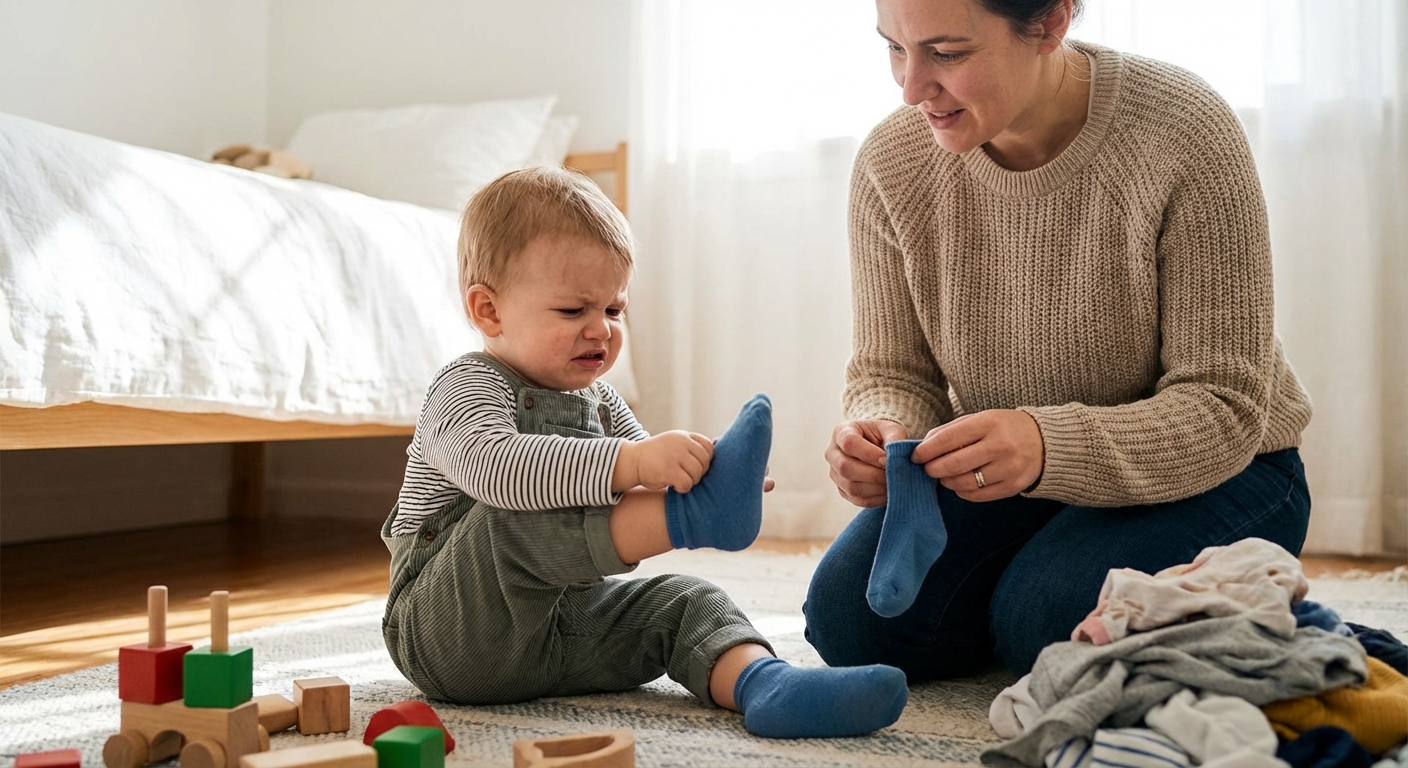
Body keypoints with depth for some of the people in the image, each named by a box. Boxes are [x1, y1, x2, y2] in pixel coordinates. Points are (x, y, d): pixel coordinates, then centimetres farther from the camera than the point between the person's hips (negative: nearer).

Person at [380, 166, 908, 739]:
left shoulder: (596, 400, 13)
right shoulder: (465, 388, -13)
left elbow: (643, 495, 12)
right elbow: (495, 468, -35)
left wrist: (687, 471, -12)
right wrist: (629, 462, -47)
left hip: (566, 617, 7)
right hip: (446, 630, -7)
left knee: (678, 602, -11)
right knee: (510, 523, -33)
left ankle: (760, 682, -38)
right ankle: (698, 512, -40)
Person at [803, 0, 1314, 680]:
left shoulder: (1184, 135, -24)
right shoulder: (891, 162, -12)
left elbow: (1224, 408, -24)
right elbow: (891, 370, -3)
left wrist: (1051, 447, -42)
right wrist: (882, 436, -28)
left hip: (1213, 471, -3)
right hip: (1009, 473, 4)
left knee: (1046, 616, -29)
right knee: (848, 613, -16)